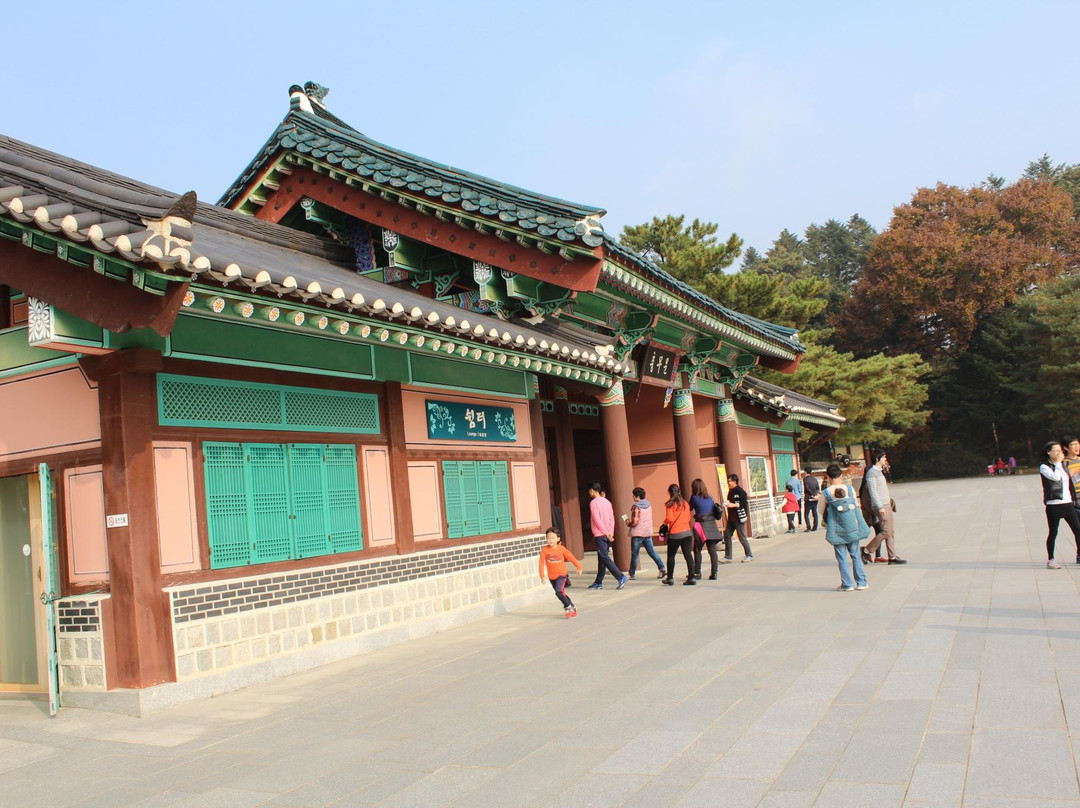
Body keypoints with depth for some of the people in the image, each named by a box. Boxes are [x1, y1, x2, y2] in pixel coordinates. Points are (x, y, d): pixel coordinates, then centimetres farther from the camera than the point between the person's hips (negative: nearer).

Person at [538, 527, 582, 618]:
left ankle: (568, 607, -3)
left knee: (559, 591, -21)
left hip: (561, 574, -3)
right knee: (561, 593, 11)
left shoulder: (561, 549, -7)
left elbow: (571, 557, 2)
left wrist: (579, 567, 8)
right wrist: (542, 575, -13)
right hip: (551, 576, 3)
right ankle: (572, 607, 29)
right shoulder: (544, 550, -7)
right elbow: (541, 562, -8)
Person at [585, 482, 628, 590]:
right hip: (608, 534, 8)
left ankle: (621, 577, -20)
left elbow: (597, 520, -15)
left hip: (600, 535, -8)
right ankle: (598, 582, 17)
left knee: (605, 558, -9)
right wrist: (611, 533, 1)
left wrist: (606, 533, -13)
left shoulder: (593, 502, -9)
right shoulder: (607, 502, 14)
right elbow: (612, 518, 7)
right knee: (602, 559, 12)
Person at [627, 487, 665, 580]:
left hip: (637, 534, -6)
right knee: (652, 552, 11)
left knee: (634, 555, 4)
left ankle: (632, 574, 11)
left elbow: (635, 522, -21)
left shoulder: (636, 507, -16)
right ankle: (662, 569, 0)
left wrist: (628, 524, -1)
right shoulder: (649, 505, 6)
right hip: (648, 533, 6)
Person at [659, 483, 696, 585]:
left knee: (671, 556, 9)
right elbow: (689, 518, 10)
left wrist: (664, 522, 6)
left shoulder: (670, 504, -8)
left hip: (674, 534, -4)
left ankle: (670, 578, 14)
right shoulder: (685, 503, 7)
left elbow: (669, 518, -15)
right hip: (687, 532, 4)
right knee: (688, 555, 4)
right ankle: (691, 577, -1)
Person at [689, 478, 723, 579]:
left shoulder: (694, 498, -5)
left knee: (697, 550, 6)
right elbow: (715, 510, 15)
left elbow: (689, 508, 7)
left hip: (701, 526, -4)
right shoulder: (710, 497, 10)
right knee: (712, 550, 4)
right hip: (712, 526, 4)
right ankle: (714, 573, 2)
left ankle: (697, 572, 7)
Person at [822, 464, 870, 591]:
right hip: (852, 527, 2)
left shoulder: (826, 493, -10)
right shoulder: (850, 489, -4)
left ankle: (847, 584, 8)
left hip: (836, 530, -2)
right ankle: (861, 582, 15)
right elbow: (857, 506, 7)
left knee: (842, 557, 6)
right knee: (855, 555, 13)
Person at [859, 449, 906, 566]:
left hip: (886, 505, 10)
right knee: (886, 531, -10)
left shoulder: (879, 471, 17)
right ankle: (867, 551, 0)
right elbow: (873, 491, -18)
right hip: (880, 506, -10)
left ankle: (892, 557, 8)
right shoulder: (872, 472, -13)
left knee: (891, 532, 7)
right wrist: (880, 506, -22)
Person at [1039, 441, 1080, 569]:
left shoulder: (1063, 465, 15)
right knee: (1053, 533, 0)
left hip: (1067, 502, 6)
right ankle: (1050, 560, 7)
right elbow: (1056, 477, -23)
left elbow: (1069, 482, 23)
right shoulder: (1044, 466, -6)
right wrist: (1058, 462, -12)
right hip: (1053, 504, -6)